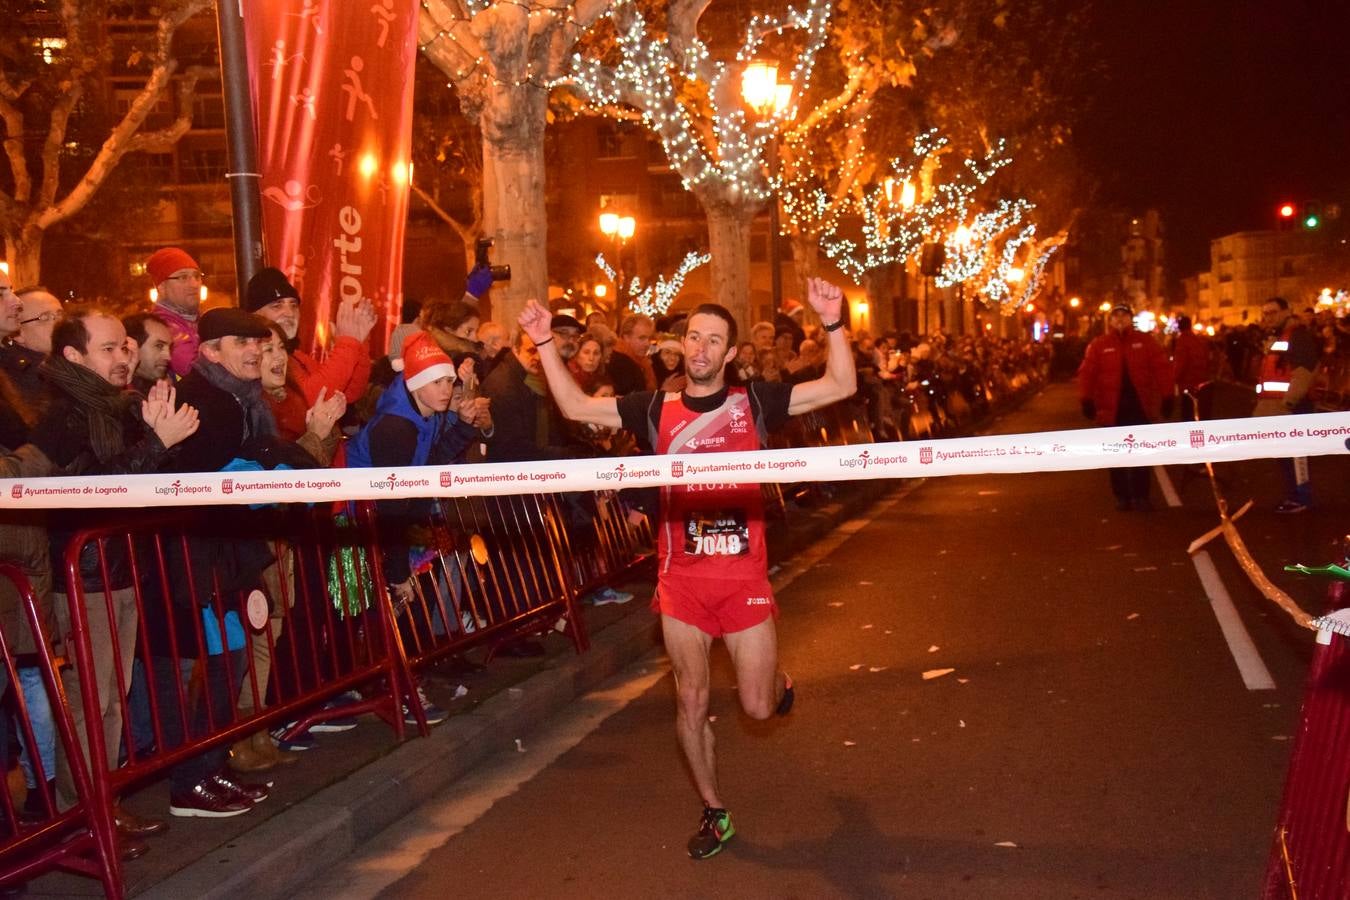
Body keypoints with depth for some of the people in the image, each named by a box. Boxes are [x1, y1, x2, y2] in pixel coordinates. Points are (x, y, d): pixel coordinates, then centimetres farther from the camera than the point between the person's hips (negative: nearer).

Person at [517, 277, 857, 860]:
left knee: (758, 707, 3)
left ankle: (777, 679, 42)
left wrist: (833, 323, -18)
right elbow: (576, 407, 4)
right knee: (691, 701, 8)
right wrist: (546, 345, -5)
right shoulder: (656, 410, 3)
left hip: (744, 575, -1)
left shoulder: (754, 402, -1)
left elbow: (840, 386, -6)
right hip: (682, 578, 2)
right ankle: (714, 813, 28)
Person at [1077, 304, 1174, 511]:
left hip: (1139, 406, 0)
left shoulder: (1144, 341, 2)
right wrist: (1087, 401, -14)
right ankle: (1121, 496, 16)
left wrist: (1167, 397, -7)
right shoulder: (1098, 344, 0)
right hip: (1112, 408, 0)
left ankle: (1140, 496, 12)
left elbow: (1161, 368, -1)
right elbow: (1087, 373, -5)